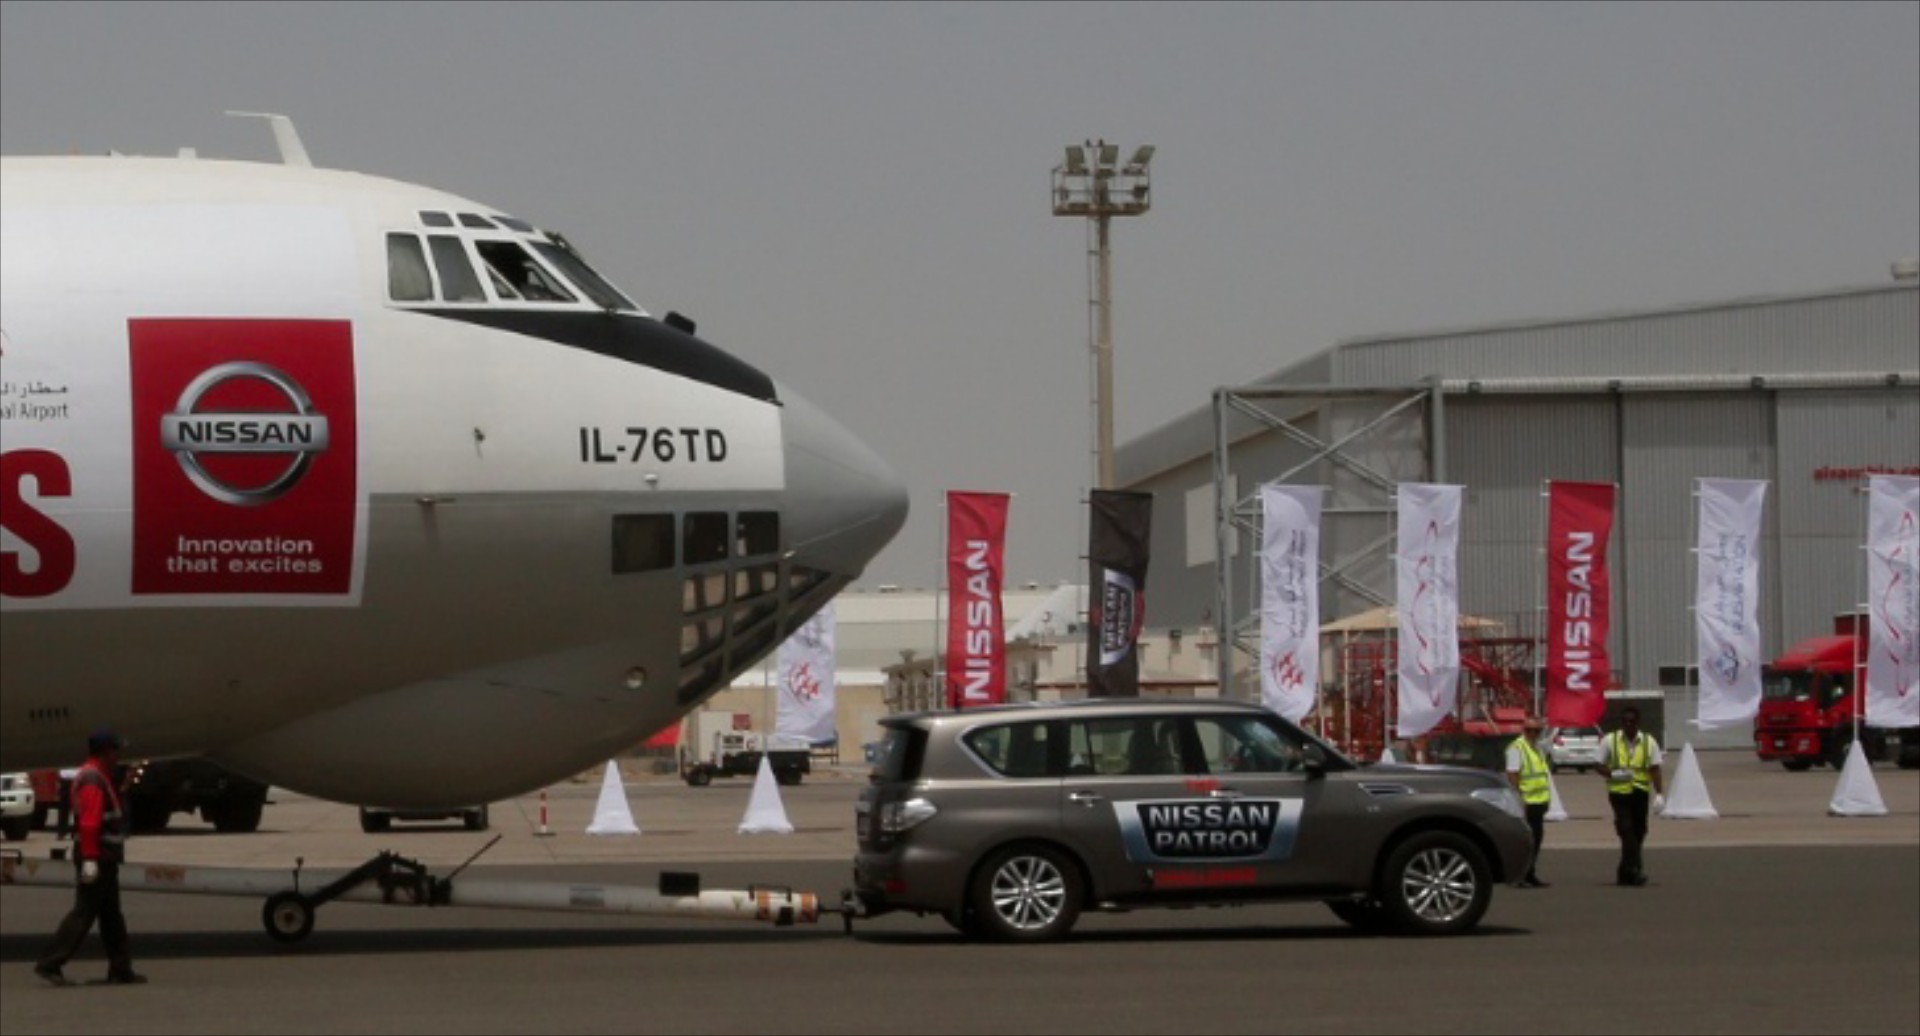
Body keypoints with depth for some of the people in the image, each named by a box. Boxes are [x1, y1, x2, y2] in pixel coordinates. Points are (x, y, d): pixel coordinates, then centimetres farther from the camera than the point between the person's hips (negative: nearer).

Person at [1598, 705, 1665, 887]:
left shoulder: (1649, 742, 4)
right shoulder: (1609, 741, 2)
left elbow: (1655, 770, 0)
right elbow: (1599, 766, 5)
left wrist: (1659, 794, -11)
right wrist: (1613, 774, -15)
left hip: (1640, 792, 3)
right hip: (1619, 792, -3)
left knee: (1638, 832, 7)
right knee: (1627, 830, -17)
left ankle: (1625, 872, 19)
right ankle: (1635, 869, -21)